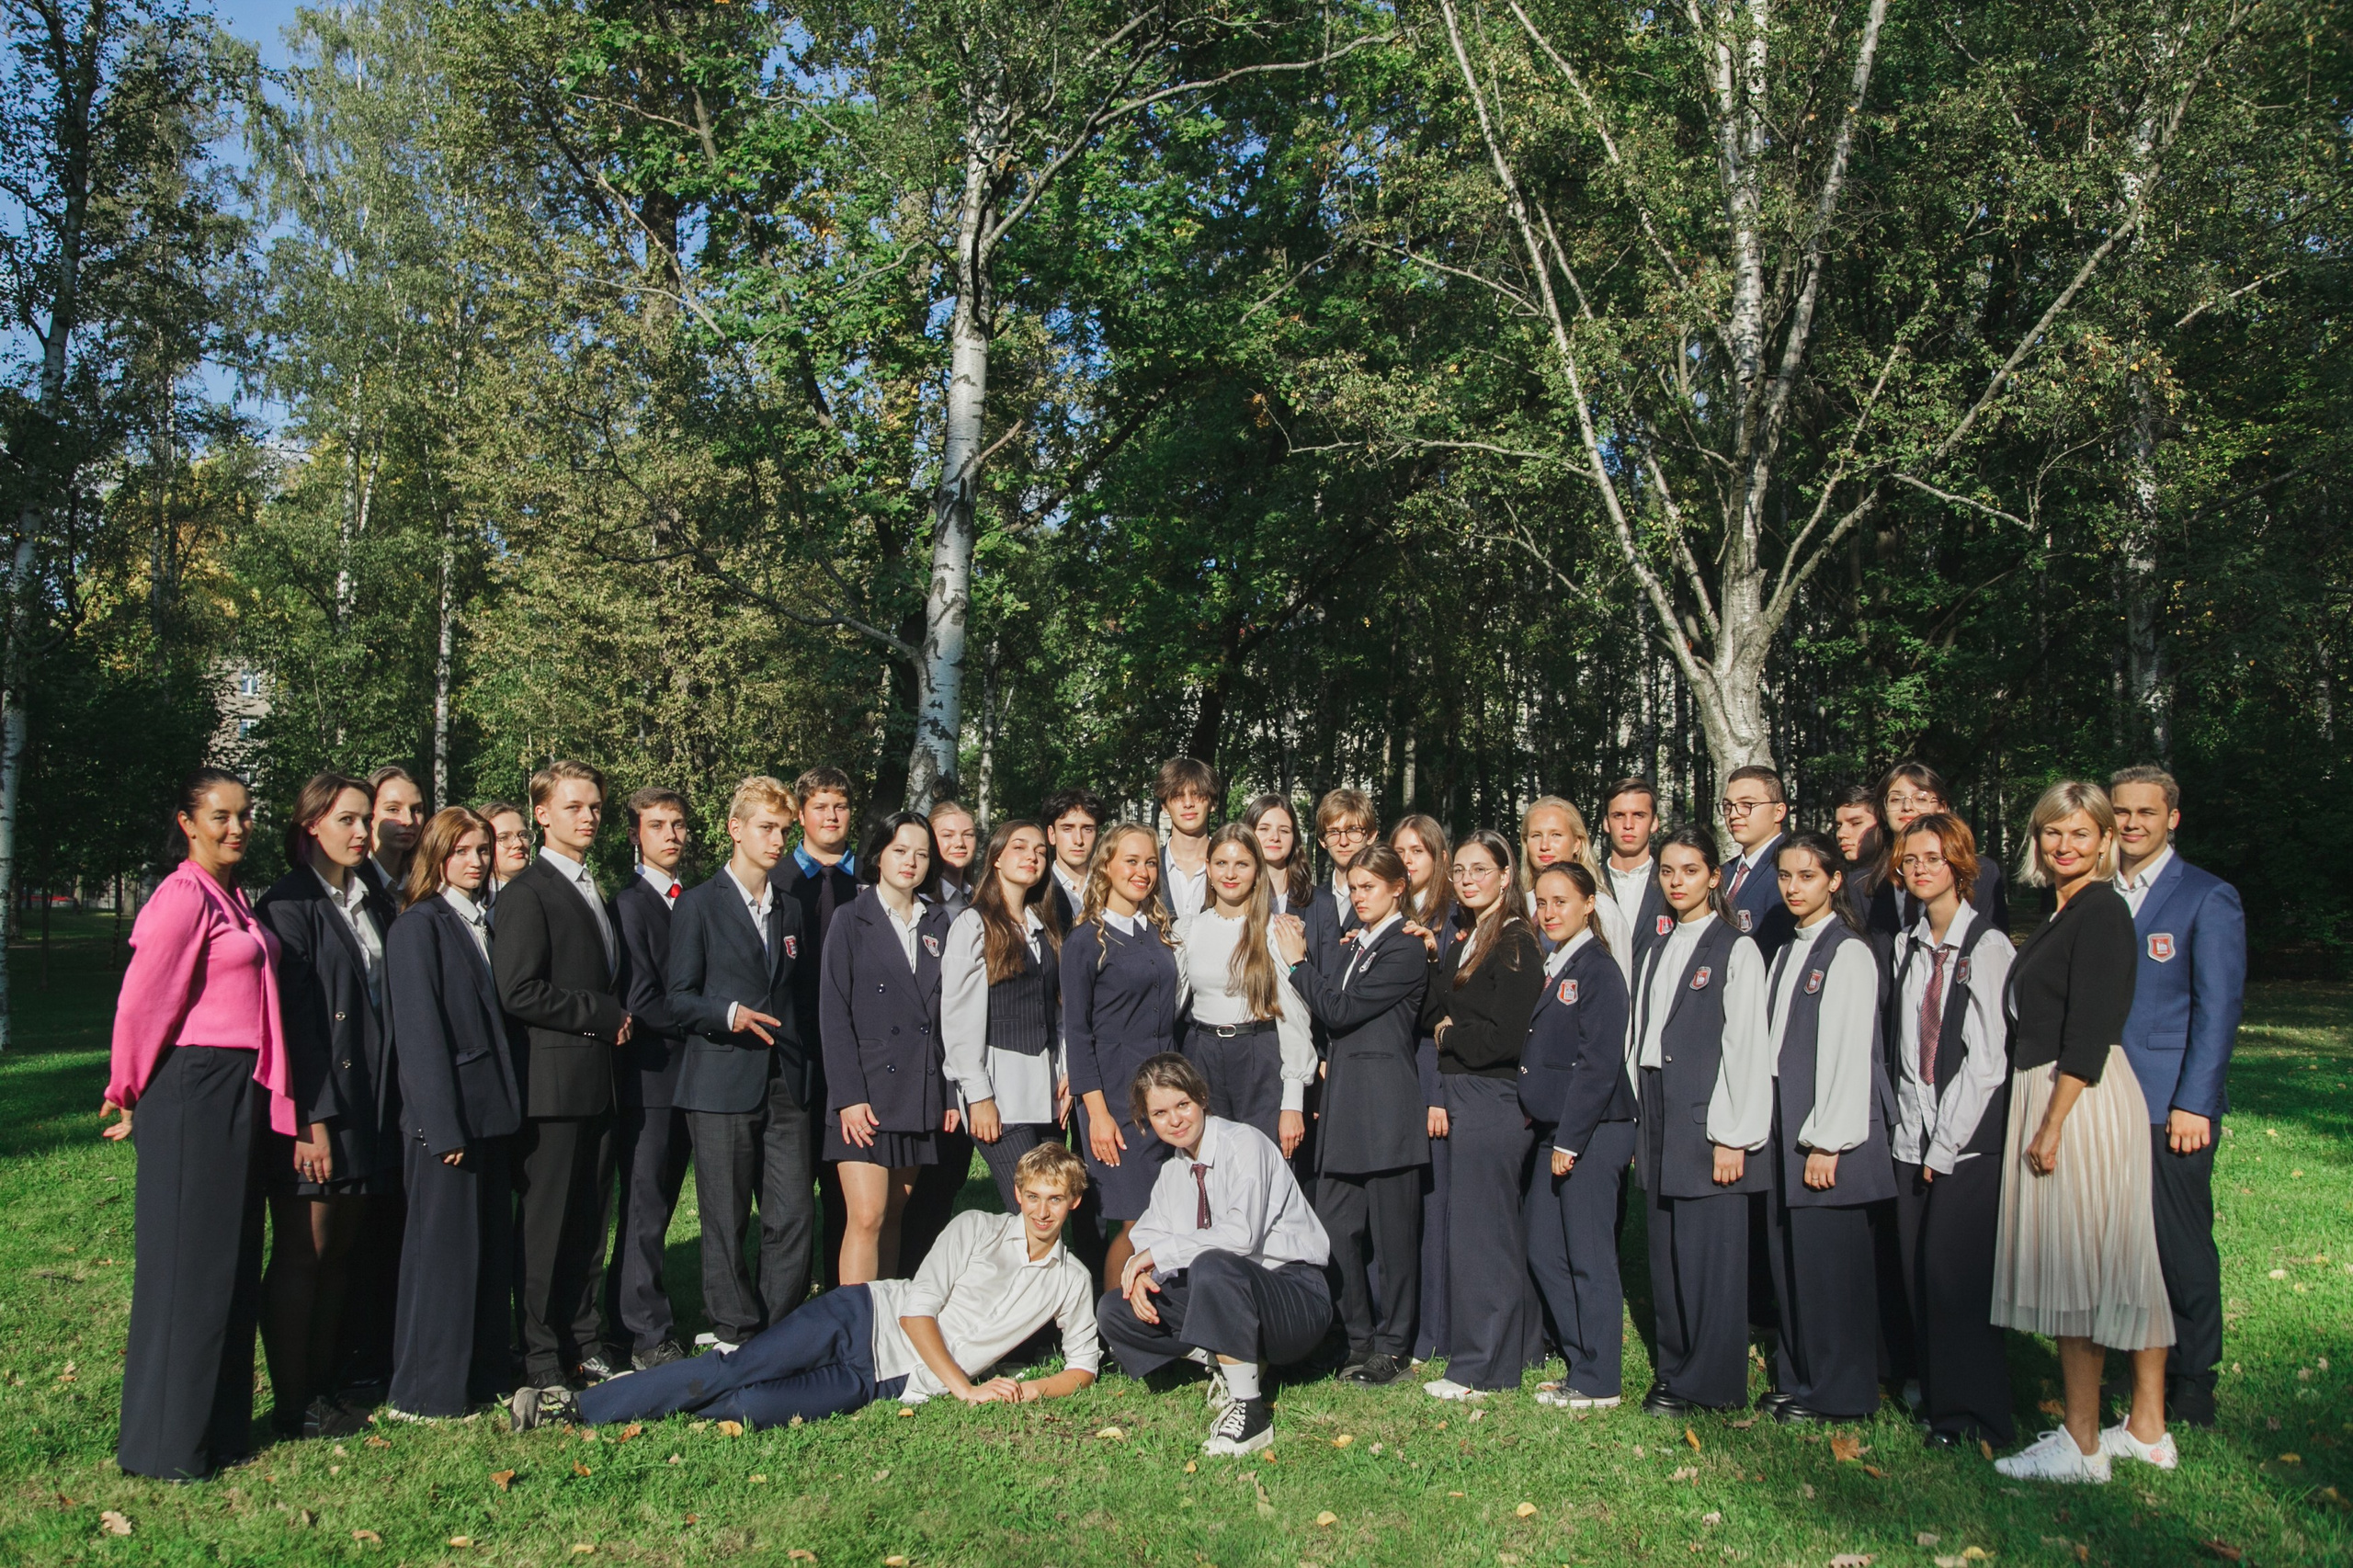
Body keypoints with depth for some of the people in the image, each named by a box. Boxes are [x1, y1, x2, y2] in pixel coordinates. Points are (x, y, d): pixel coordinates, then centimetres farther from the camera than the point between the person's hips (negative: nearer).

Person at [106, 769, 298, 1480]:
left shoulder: (232, 899, 14)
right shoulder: (183, 895, -13)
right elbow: (141, 1003, -14)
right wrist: (130, 1096, -2)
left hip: (243, 1092, 9)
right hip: (196, 1090, -9)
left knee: (232, 1263, 14)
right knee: (188, 1264, 0)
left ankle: (219, 1426, 24)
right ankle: (169, 1442, 12)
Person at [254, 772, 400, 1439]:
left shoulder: (373, 906, 14)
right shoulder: (289, 904, -8)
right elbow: (292, 1018, -14)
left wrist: (388, 1106, 9)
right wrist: (314, 1120, -17)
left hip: (368, 1108, 7)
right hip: (314, 1111, -7)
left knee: (337, 1254, 12)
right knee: (299, 1257, 1)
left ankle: (323, 1389, 21)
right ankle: (292, 1405, 10)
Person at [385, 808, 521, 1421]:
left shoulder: (484, 925, 14)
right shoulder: (417, 927, -9)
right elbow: (420, 1032, -14)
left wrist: (508, 1105, 8)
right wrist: (444, 1126, -18)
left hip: (491, 1113, 8)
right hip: (446, 1117, -7)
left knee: (491, 1248, 13)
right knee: (441, 1249, 1)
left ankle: (484, 1373, 25)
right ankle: (425, 1391, 12)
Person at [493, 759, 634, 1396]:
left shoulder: (595, 891, 19)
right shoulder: (529, 891, -8)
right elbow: (518, 991, -18)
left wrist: (615, 1021, 9)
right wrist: (603, 1016, -13)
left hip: (598, 1082, 8)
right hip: (554, 1079, -8)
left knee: (588, 1219, 12)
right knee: (545, 1221, -1)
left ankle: (585, 1344, 21)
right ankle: (542, 1359, 8)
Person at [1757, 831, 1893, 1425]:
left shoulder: (1849, 953, -10)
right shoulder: (1787, 952, 15)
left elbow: (1850, 1053, -15)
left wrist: (1827, 1141, -17)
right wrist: (1770, 1127, 9)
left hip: (1827, 1130, -7)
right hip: (1785, 1125, 8)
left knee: (1829, 1260, -1)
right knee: (1788, 1258, 11)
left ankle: (1838, 1394, 11)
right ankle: (1798, 1379, 22)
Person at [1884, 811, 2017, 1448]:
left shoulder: (1987, 946, -9)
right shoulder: (1905, 947, 11)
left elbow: (1988, 1057, -12)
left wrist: (1946, 1145, -11)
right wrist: (1906, 1122, 8)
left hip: (1969, 1138, -6)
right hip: (1912, 1134, 6)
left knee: (1953, 1270, -6)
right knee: (1917, 1270, 7)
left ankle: (1974, 1413, 7)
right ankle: (1933, 1392, 20)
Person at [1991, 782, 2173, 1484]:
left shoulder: (2101, 910, -13)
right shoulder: (2064, 914, 15)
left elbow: (2090, 1032, -19)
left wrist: (2052, 1124, -20)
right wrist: (2042, 1117, 16)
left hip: (2083, 1101, -9)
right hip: (2053, 1099, 9)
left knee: (2073, 1268, -4)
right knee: (2117, 1268, 13)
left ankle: (2081, 1445, 5)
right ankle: (2147, 1430, 23)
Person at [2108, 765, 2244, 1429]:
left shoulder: (2209, 898, 0)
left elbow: (2218, 1008, -5)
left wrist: (2193, 1104, -11)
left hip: (2170, 1105, -4)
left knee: (2181, 1247, 2)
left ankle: (2191, 1381, 17)